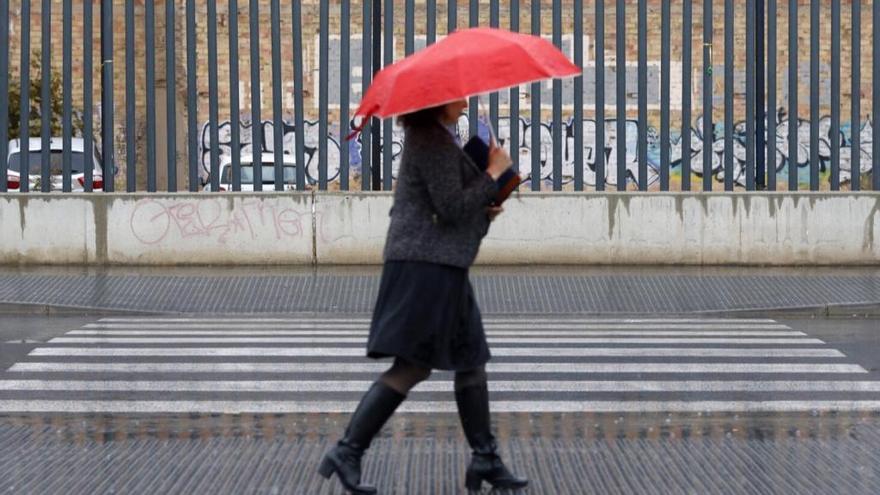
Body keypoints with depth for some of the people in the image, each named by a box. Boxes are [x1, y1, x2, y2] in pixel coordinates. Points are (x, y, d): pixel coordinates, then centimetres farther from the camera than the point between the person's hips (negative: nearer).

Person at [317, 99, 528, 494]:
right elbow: (451, 209, -20)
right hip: (428, 266, -11)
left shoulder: (425, 137, 18)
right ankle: (347, 453, -13)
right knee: (412, 366, -12)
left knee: (472, 361, 14)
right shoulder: (434, 141, -14)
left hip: (439, 267, 11)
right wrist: (494, 173, -11)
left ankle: (485, 461, 18)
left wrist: (480, 212, 15)